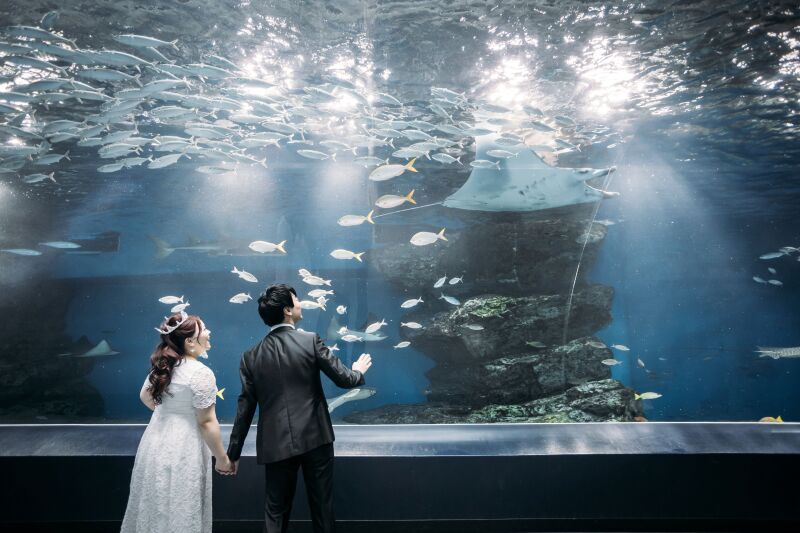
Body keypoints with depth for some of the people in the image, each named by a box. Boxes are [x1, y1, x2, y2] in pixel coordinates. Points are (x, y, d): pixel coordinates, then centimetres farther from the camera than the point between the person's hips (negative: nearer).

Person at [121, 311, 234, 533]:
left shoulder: (163, 365, 1)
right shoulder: (201, 373, -22)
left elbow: (145, 396, 18)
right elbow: (207, 423, -19)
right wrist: (222, 459, -8)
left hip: (157, 441, 7)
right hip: (182, 449, -7)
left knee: (154, 505, 22)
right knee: (178, 511, 8)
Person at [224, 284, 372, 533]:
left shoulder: (251, 356, -1)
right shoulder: (310, 340, -9)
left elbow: (245, 407, 1)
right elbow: (344, 379, -6)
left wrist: (233, 452, 11)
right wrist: (358, 371, 18)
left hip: (276, 444, 2)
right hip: (315, 438, -2)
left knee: (276, 510, 15)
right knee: (322, 506, 14)